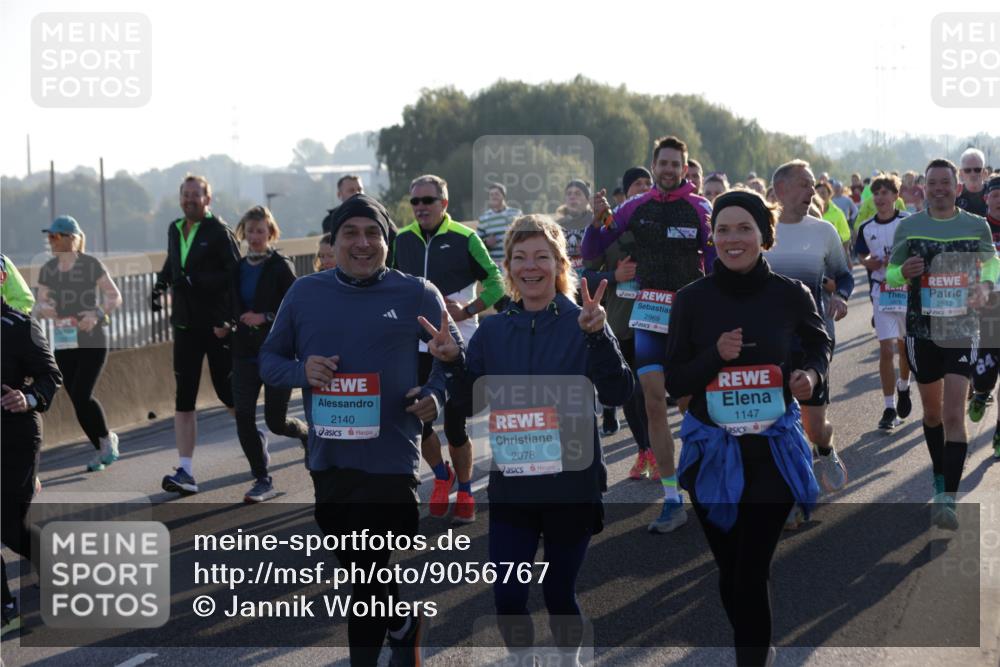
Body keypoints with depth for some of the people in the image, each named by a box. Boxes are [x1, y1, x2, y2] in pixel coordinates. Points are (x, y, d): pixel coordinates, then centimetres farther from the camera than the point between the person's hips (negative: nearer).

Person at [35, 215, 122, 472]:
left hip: (92, 340, -5)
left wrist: (97, 314, -22)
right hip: (63, 342, 5)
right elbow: (40, 305, 10)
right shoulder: (48, 270, 7)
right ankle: (100, 449, 20)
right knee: (77, 401, 5)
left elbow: (115, 297, -5)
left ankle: (107, 437, 10)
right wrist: (44, 308, -14)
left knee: (81, 396, -15)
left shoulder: (91, 264, -7)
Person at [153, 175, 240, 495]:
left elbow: (236, 275, -17)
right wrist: (161, 282, 13)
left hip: (217, 325, -6)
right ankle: (185, 472, -5)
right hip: (185, 324, 6)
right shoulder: (175, 229, 13)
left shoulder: (219, 232, -10)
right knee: (183, 398, -3)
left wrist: (194, 281, -22)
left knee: (227, 393, 3)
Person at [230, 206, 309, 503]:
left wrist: (265, 317, -20)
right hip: (245, 353, 5)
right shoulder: (238, 269, 9)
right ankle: (262, 481, 5)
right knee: (243, 418, -6)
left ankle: (307, 433, 35)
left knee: (276, 421, -1)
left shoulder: (281, 267, -7)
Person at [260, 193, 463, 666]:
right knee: (356, 573, 14)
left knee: (369, 584, -6)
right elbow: (268, 359, 11)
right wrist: (301, 370, -10)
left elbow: (456, 357, 7)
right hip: (327, 462, 4)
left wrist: (434, 395, -13)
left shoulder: (416, 294, -1)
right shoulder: (305, 292, 6)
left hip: (390, 462, -4)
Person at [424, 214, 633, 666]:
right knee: (508, 598, -1)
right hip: (510, 486, 2)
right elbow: (470, 403, 7)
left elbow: (616, 394, -17)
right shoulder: (493, 330, 5)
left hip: (571, 484, -2)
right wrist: (450, 362, -10)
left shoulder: (582, 322, -5)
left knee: (559, 594, 8)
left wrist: (598, 335, -30)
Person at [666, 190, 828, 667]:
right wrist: (715, 355, -19)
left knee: (752, 571, -7)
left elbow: (819, 345, 13)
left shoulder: (791, 295, -6)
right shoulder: (692, 299, -5)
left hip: (774, 450, -2)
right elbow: (674, 381, -1)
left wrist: (810, 374, -10)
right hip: (711, 452, 2)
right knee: (729, 568, 13)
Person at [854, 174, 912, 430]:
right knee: (886, 349, -6)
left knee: (905, 346, 13)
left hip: (909, 290, -1)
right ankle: (889, 408, -1)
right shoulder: (866, 228, 2)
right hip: (882, 292, 1)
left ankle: (903, 387, 41)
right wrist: (868, 262, -9)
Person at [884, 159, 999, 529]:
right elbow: (891, 273, 7)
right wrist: (903, 272, -16)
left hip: (962, 330, -2)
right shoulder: (908, 227, 0)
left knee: (954, 413, -12)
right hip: (921, 329, 2)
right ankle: (941, 477, 36)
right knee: (932, 411, 14)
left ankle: (947, 498, -16)